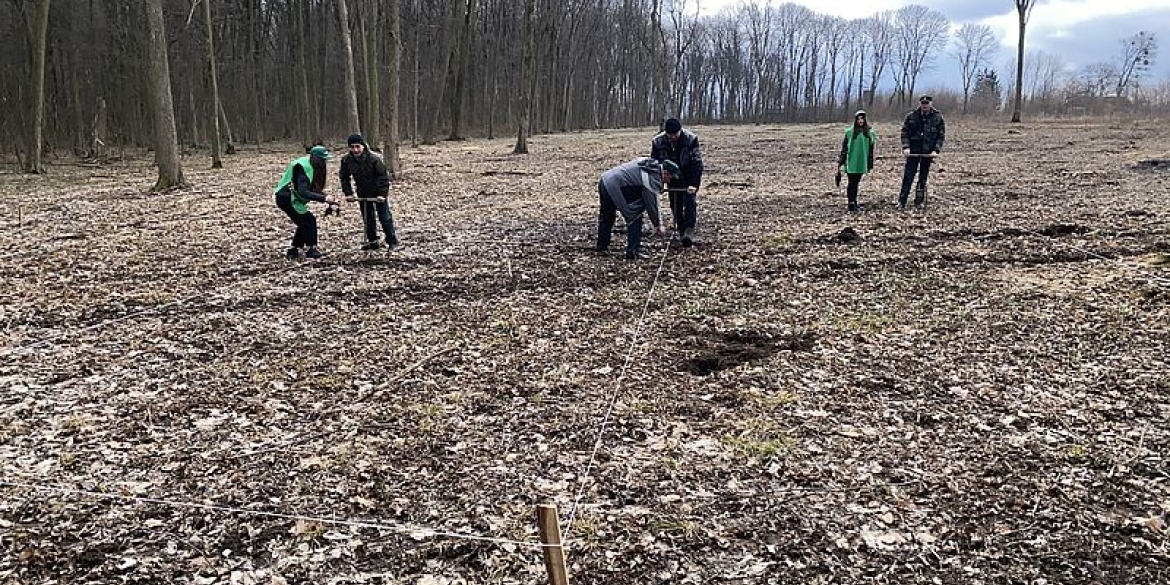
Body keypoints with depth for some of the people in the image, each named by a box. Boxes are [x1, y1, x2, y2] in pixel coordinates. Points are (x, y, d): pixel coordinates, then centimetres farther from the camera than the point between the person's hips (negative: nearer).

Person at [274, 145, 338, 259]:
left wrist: (329, 199, -9)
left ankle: (293, 251, 18)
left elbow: (314, 189, 5)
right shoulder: (303, 167, -23)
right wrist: (324, 198, -37)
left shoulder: (313, 167, 5)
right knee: (309, 220, -10)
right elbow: (302, 192, -34)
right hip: (286, 198, -10)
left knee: (304, 222, 13)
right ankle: (311, 250, -3)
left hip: (292, 198, 10)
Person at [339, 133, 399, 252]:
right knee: (367, 219, 12)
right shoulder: (346, 160, -11)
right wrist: (348, 193, -5)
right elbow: (344, 178, 3)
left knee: (385, 217, -2)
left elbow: (383, 176, -18)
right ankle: (372, 242, 22)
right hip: (363, 194, 5)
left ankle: (392, 242, 5)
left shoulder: (374, 159, -23)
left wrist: (382, 194, -23)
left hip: (378, 193, -5)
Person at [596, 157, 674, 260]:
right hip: (615, 188, -10)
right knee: (635, 218, 0)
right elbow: (652, 205, -8)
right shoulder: (652, 179, -14)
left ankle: (602, 247, 37)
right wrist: (658, 225, 3)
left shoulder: (649, 163, 10)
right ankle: (632, 252, 1)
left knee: (606, 217, 23)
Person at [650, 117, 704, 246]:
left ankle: (689, 231, -18)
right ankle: (681, 231, 14)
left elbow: (697, 163, -23)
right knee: (675, 205, 3)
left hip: (689, 178, -3)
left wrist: (694, 184, -30)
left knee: (689, 202, -17)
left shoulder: (691, 139, -24)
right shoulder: (657, 141, -16)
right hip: (673, 178, 3)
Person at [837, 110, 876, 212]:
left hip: (861, 163, 3)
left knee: (856, 183, 11)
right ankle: (851, 204, 0)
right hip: (851, 163, -3)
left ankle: (855, 203, 18)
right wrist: (840, 162, -6)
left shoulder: (869, 133, 7)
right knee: (852, 183, -3)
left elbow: (870, 150, 11)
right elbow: (844, 148, -3)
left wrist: (870, 165, 12)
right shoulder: (850, 132, -4)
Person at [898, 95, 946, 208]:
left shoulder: (938, 118, 3)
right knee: (908, 176, -3)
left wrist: (936, 150, -9)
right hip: (913, 151, 0)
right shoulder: (911, 117, 4)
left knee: (923, 177, 7)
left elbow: (941, 135, 2)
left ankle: (919, 201, 15)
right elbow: (904, 132, 3)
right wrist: (906, 147, -10)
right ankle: (901, 201, 0)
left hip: (928, 152, 0)